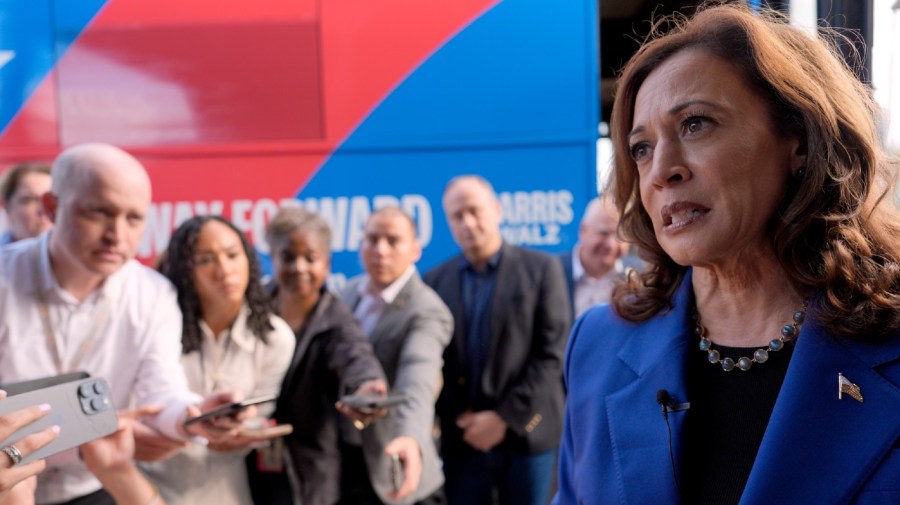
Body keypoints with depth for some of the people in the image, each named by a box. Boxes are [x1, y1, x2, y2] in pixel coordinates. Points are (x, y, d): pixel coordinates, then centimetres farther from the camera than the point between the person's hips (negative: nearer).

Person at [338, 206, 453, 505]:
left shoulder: (426, 311, -21)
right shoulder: (351, 291, 1)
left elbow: (418, 384, -39)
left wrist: (410, 438, -57)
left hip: (387, 468, -6)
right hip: (337, 457, 6)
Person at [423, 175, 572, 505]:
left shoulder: (541, 269, 0)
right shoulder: (435, 280, 7)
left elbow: (551, 353, -6)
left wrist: (506, 417, -11)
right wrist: (458, 419, -7)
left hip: (525, 434, -2)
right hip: (461, 438, 2)